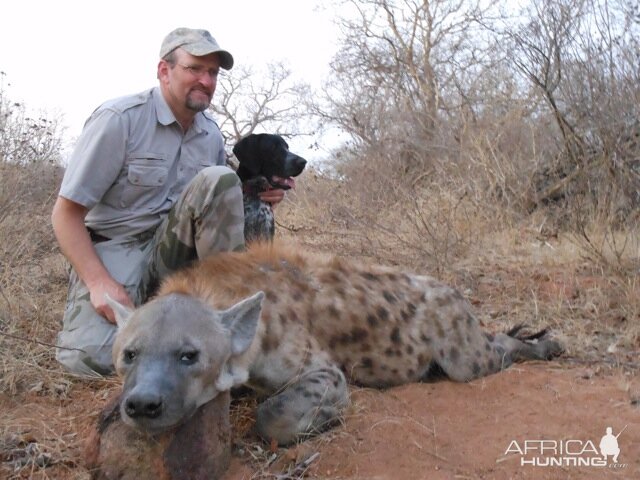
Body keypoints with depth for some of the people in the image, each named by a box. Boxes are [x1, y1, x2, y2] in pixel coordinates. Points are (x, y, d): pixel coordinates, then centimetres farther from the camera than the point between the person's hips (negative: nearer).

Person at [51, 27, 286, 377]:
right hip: (114, 246, -4)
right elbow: (66, 213, -12)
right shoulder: (119, 119, -13)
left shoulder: (211, 134, 5)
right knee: (91, 355, -29)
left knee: (218, 178, -21)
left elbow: (217, 202, 15)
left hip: (173, 244, 4)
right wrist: (99, 282, -25)